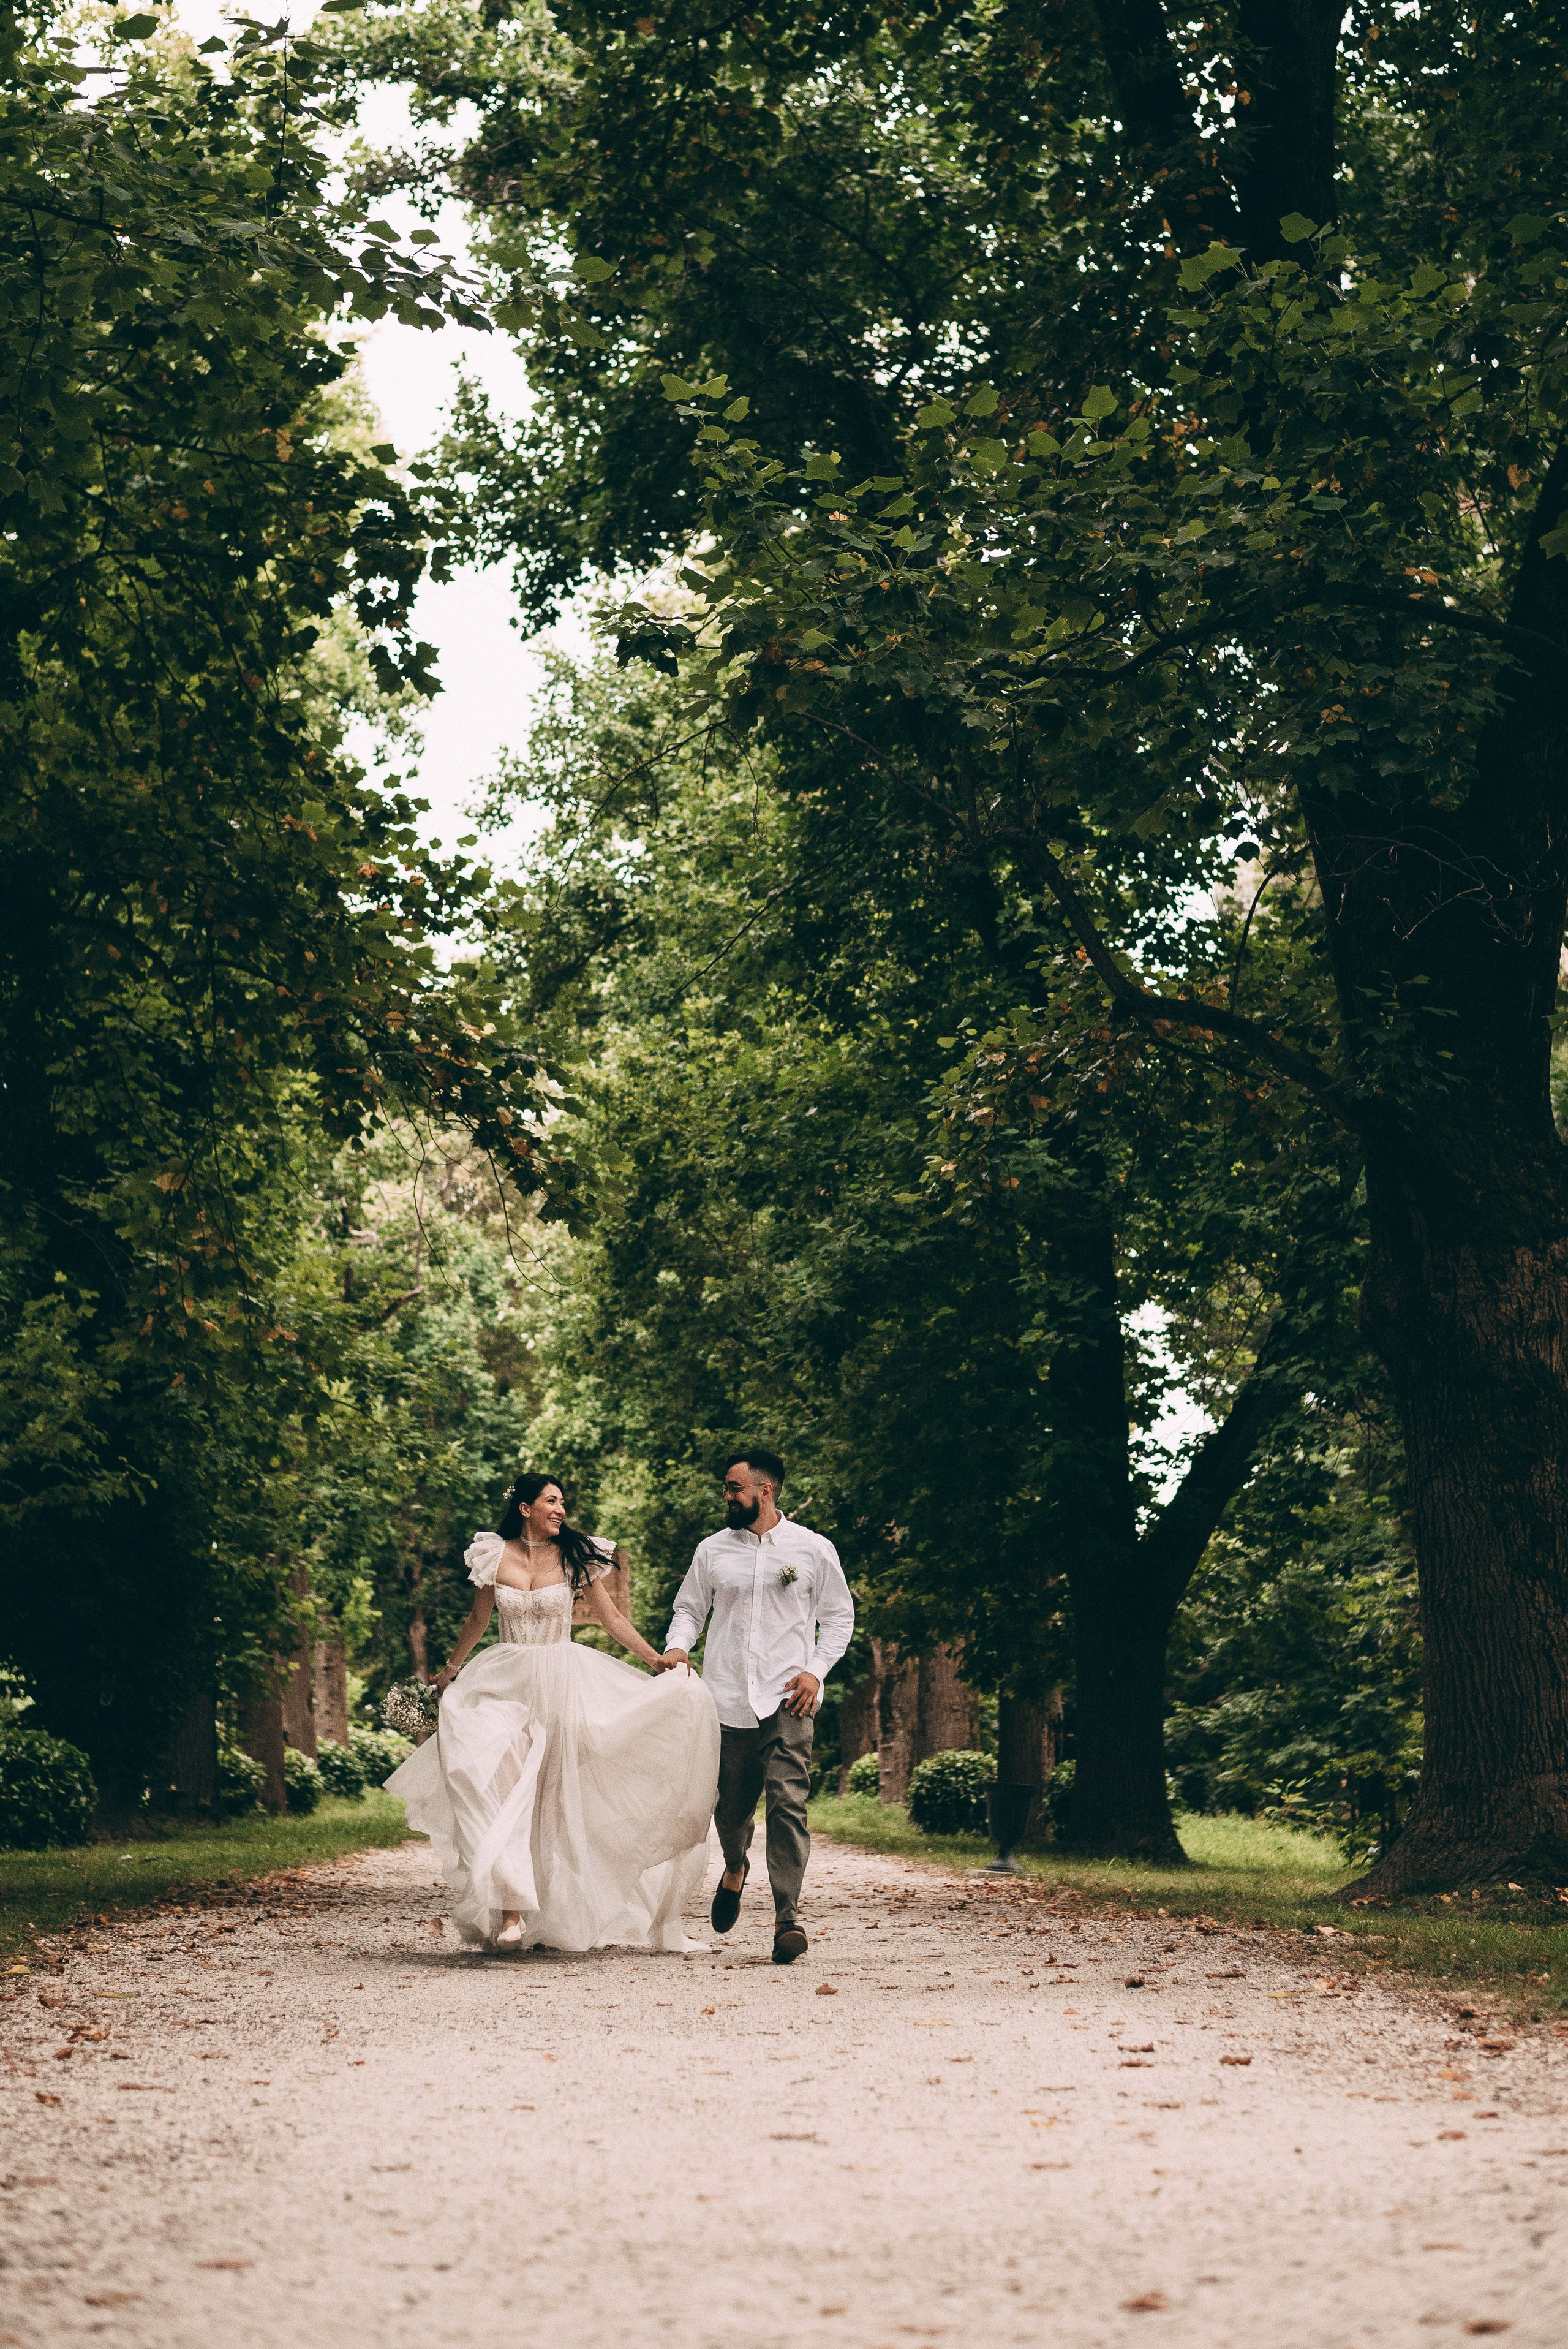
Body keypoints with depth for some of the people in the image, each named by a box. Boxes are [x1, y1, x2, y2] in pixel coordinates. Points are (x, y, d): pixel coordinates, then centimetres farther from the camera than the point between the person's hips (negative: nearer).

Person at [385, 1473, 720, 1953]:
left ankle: (557, 1910, 12)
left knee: (557, 1799, 0)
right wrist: (450, 1669, 27)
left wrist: (656, 1659, -5)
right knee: (497, 1785, -18)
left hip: (563, 1683, 0)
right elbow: (479, 1619, 17)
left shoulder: (575, 1557, 0)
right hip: (506, 1684, 0)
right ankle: (512, 1906, -23)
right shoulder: (496, 1556, 2)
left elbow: (611, 1617, 5)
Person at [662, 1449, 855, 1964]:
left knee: (789, 1803, -14)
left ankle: (787, 1918, -14)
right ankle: (735, 1868, 43)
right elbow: (689, 1607, 17)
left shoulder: (813, 1550, 4)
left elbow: (839, 1616, 10)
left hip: (787, 1699, -3)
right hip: (727, 1700, 3)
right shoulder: (713, 1550, 9)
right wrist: (678, 1646, -5)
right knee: (730, 1806, 9)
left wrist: (815, 1670, -4)